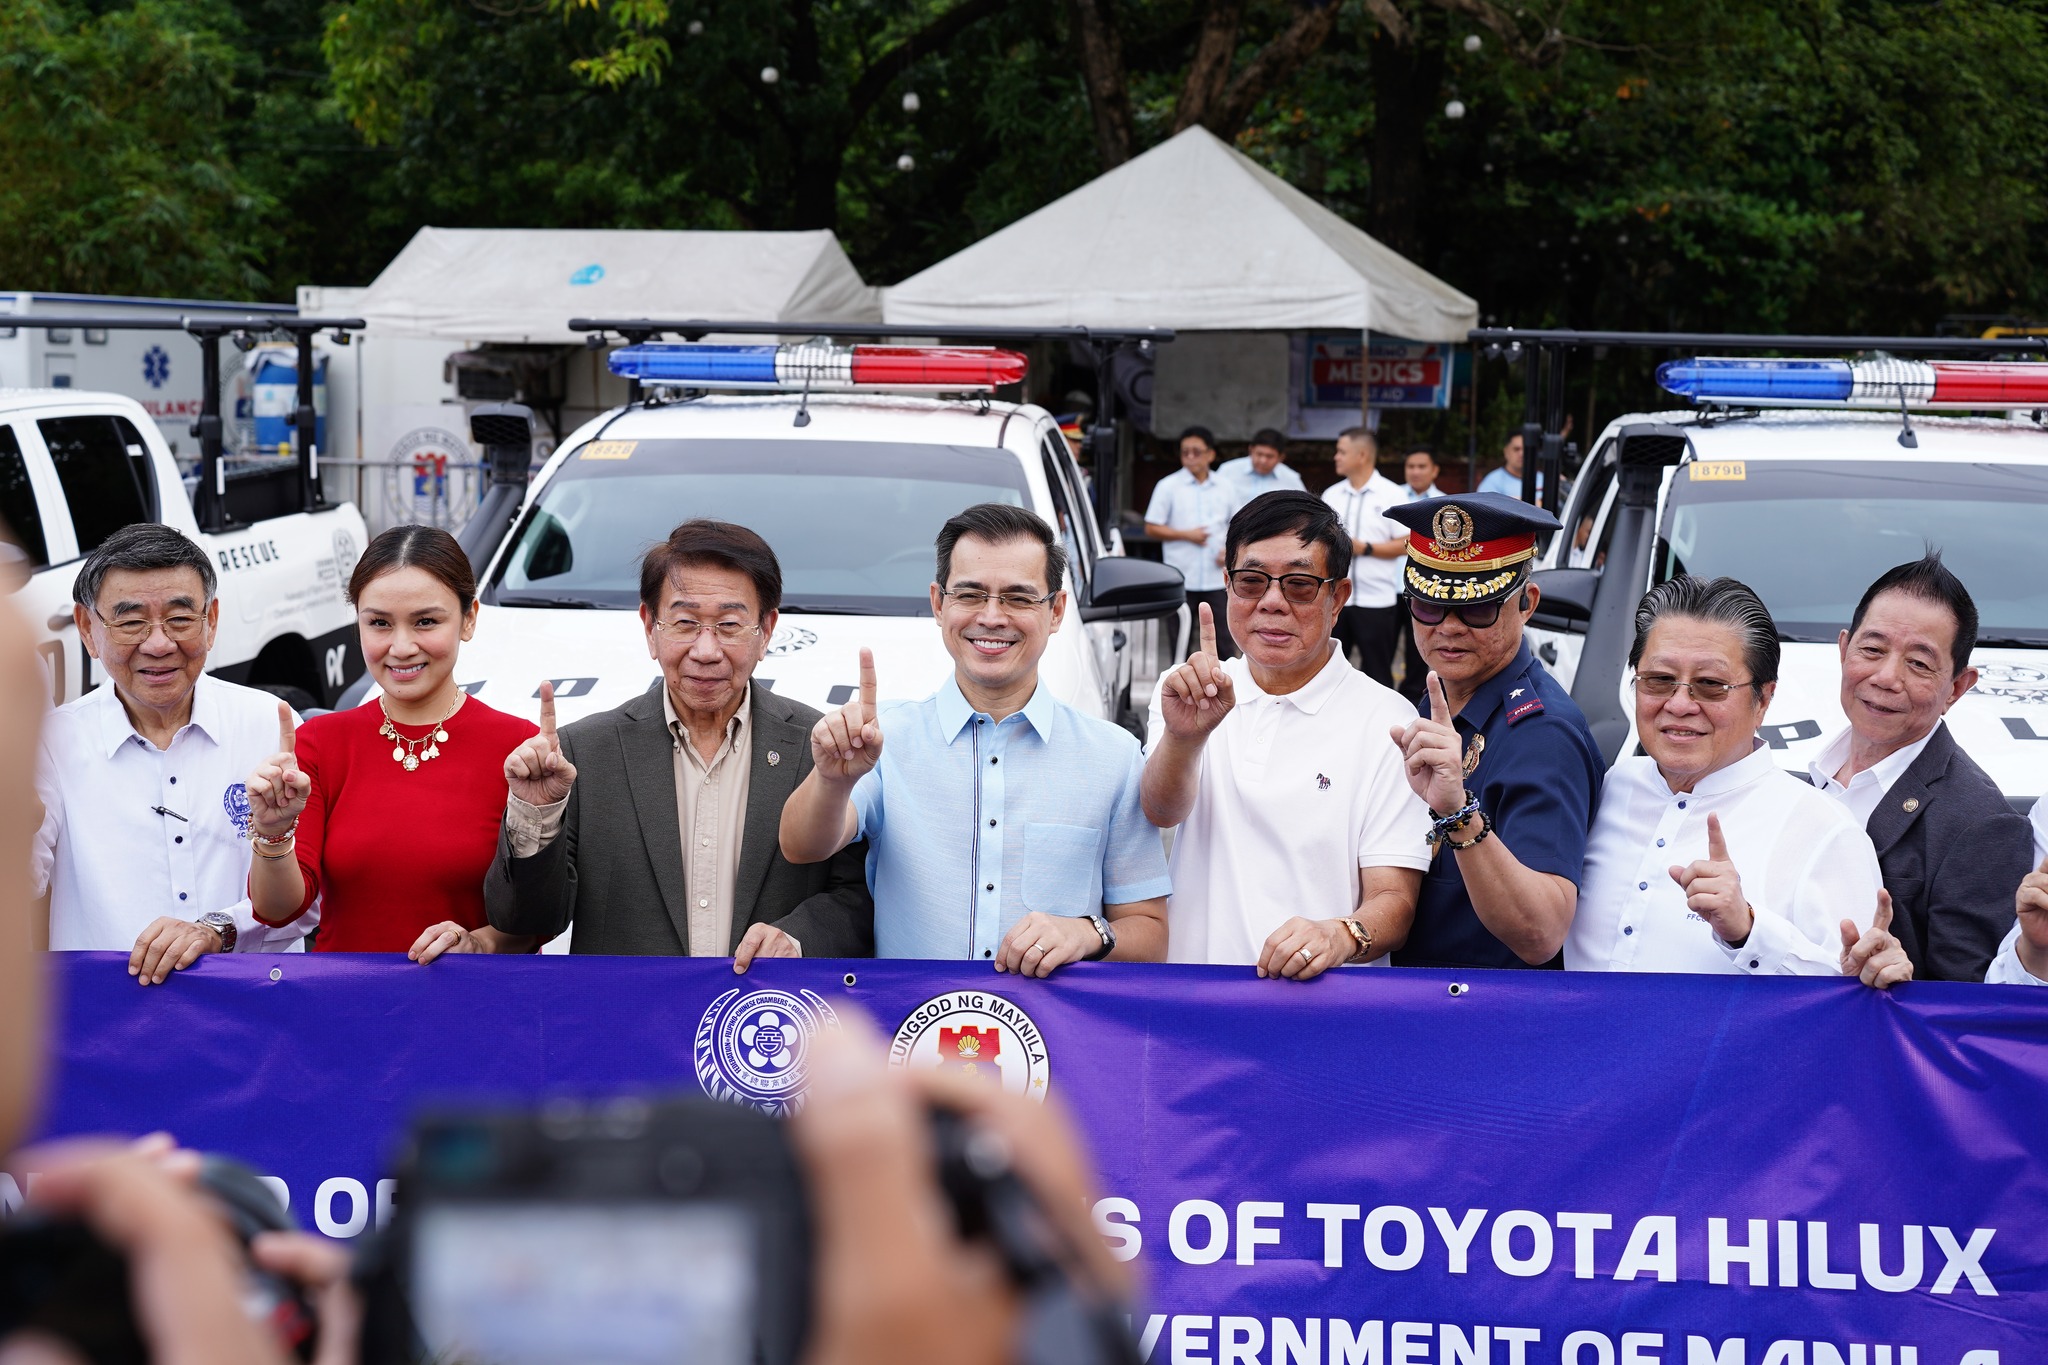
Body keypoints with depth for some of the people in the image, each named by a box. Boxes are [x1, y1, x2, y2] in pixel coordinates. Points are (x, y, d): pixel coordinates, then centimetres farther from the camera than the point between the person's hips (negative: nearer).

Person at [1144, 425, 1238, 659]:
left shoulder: (1223, 488, 9)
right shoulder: (1168, 487, 0)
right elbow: (1151, 528, -1)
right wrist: (1186, 535, -11)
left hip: (1216, 579, 2)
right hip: (1181, 579, -2)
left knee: (1224, 638, 0)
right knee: (1181, 640, 4)